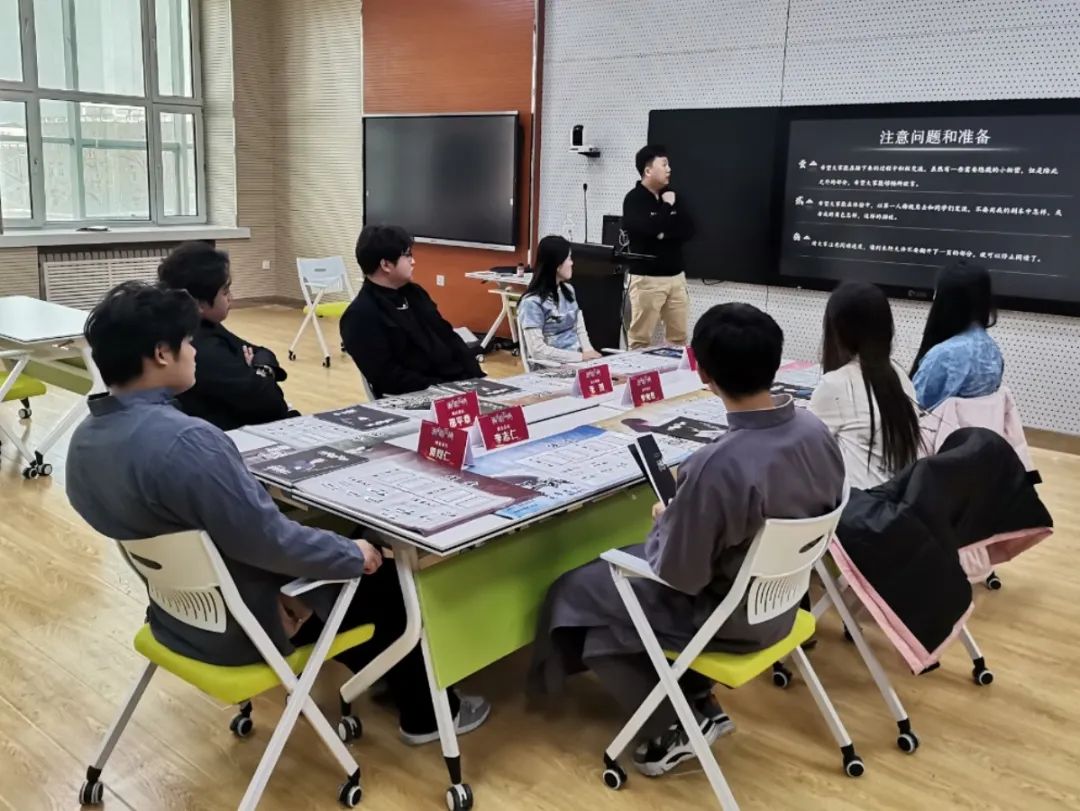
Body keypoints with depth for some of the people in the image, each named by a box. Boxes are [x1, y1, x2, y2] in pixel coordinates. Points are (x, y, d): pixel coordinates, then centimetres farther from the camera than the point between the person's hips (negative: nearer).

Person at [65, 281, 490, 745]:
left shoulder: (86, 439, -4)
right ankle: (426, 713, 30)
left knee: (331, 546, 26)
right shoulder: (186, 441, -35)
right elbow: (270, 542, -31)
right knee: (384, 580, 11)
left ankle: (389, 680, 42)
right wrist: (354, 555, -13)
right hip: (240, 626, -9)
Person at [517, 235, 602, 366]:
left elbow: (580, 329, 14)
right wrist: (580, 356, -18)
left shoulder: (568, 290, 14)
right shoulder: (532, 302, -11)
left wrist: (588, 351, -6)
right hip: (550, 367, -7)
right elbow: (538, 350, -17)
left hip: (578, 360, 7)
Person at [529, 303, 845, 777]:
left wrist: (663, 524, -4)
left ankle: (676, 730, 14)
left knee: (575, 596, 10)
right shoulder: (817, 431, -12)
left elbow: (678, 575, -24)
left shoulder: (717, 467, -35)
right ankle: (698, 702, 23)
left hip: (729, 619, -7)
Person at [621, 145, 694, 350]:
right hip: (647, 278, -6)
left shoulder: (670, 196, 13)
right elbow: (647, 229, -21)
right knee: (641, 338, -5)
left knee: (679, 337, 7)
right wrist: (667, 207, -7)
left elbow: (689, 230, 6)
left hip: (676, 276, 6)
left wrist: (665, 233, -10)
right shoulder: (634, 199, -5)